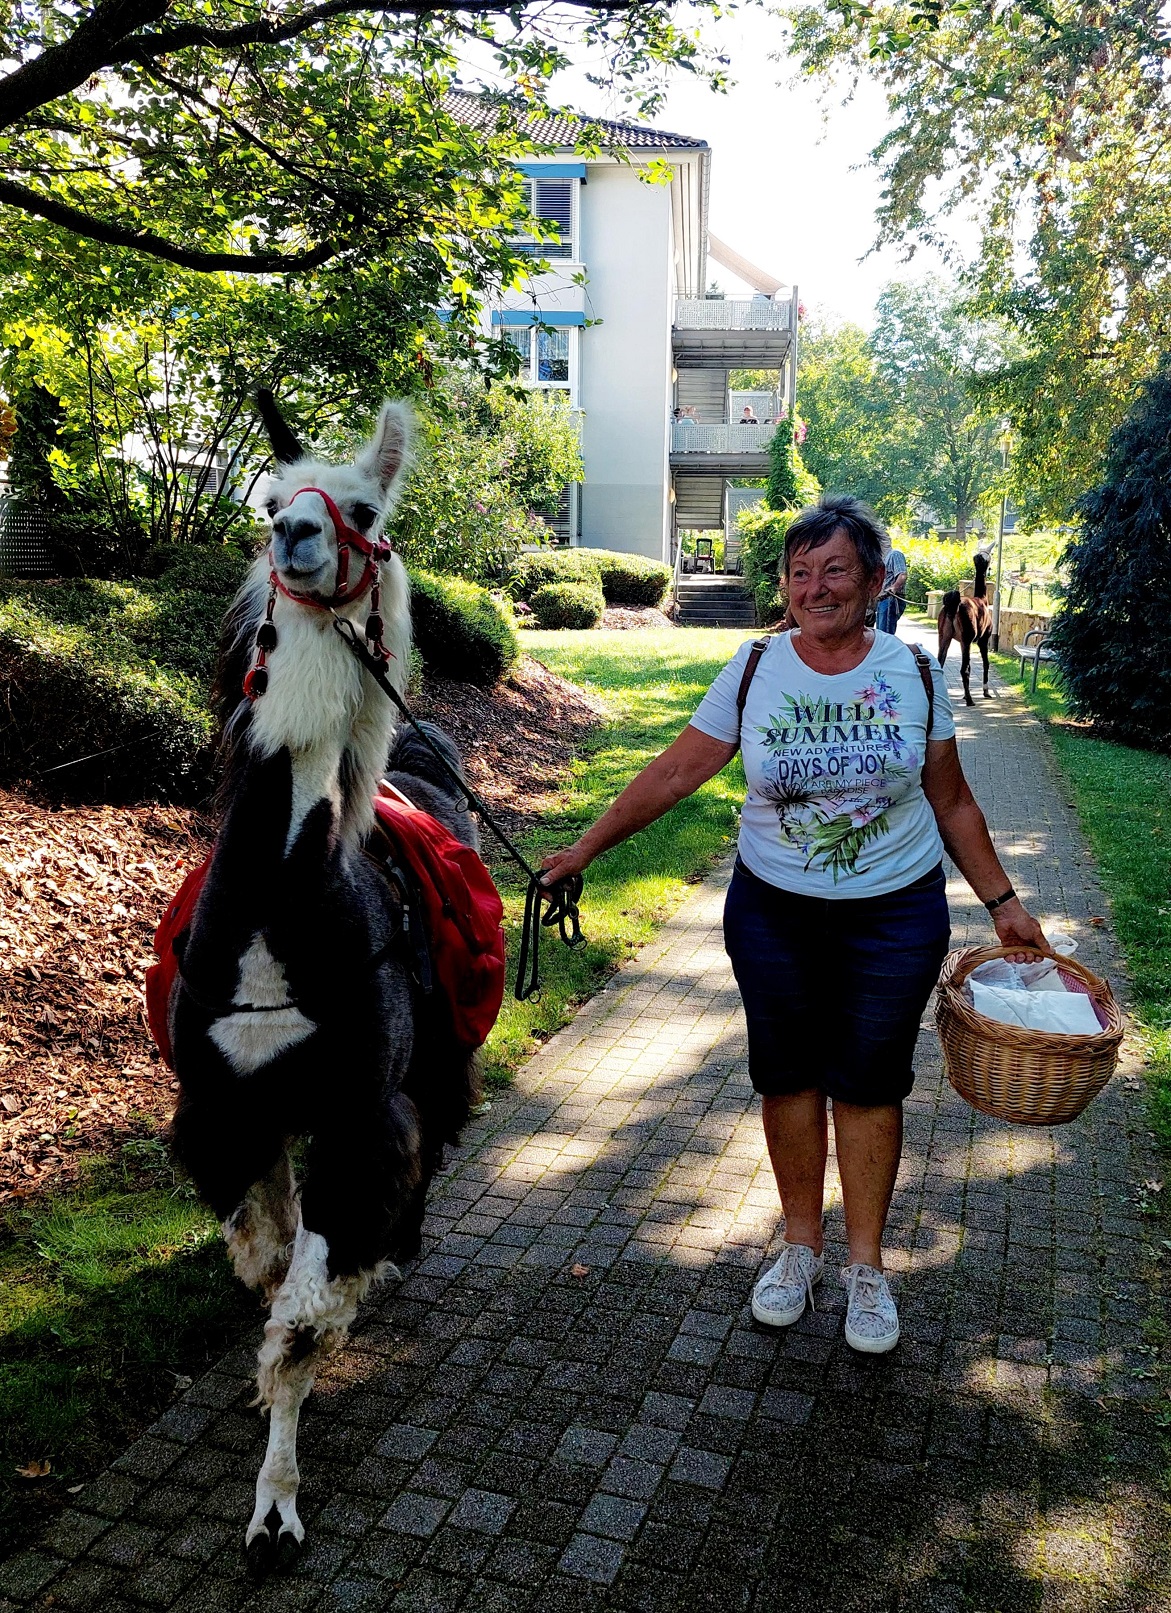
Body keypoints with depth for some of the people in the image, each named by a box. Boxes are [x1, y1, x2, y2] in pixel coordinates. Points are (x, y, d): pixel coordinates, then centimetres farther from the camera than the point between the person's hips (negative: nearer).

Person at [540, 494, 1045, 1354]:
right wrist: (586, 847, -4)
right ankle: (801, 1245, 32)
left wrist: (1004, 902, 5)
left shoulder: (915, 674, -3)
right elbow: (672, 774, -2)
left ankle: (866, 1265, 27)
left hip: (893, 918, 0)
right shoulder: (754, 671, -4)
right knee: (788, 1077, 11)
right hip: (773, 913, 1)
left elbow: (952, 804, 6)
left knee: (868, 1084, 8)